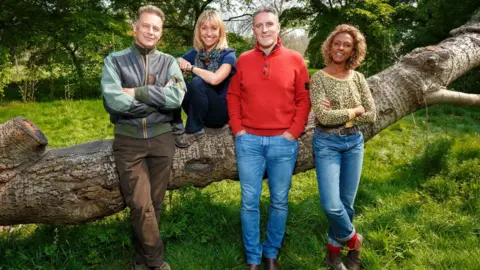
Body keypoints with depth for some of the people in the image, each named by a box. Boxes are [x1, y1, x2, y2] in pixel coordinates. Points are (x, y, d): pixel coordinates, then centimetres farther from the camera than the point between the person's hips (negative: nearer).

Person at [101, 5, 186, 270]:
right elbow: (113, 100, -15)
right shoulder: (115, 60, 1)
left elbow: (177, 97, -12)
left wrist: (136, 92, -14)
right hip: (128, 140, -2)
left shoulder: (168, 62, 6)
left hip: (161, 138, 2)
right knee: (140, 205, -3)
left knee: (154, 203, 11)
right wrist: (158, 98, -9)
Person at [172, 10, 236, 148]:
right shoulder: (195, 53, 4)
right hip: (199, 112, 5)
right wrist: (179, 63, -23)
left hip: (221, 111, -5)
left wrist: (191, 67, -16)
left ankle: (194, 130, -15)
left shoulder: (227, 54, -12)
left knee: (197, 82, -31)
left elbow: (214, 79, -31)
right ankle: (176, 123, -6)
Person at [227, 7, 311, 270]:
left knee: (279, 201, 10)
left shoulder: (294, 59, 1)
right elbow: (233, 96, 9)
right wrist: (237, 129, 0)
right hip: (249, 141, 1)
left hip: (283, 142, 0)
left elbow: (304, 99, 2)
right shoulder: (243, 60, 5)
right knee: (249, 202, 6)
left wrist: (294, 131, -6)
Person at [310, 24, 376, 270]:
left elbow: (371, 115, -1)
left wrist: (339, 114, -12)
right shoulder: (319, 78, -7)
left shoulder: (358, 78, 4)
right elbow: (323, 116, -19)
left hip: (354, 143, 4)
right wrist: (353, 111, -9)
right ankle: (352, 239, 18)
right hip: (327, 144, -3)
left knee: (346, 202, 9)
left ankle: (334, 247, 30)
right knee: (331, 204, -12)